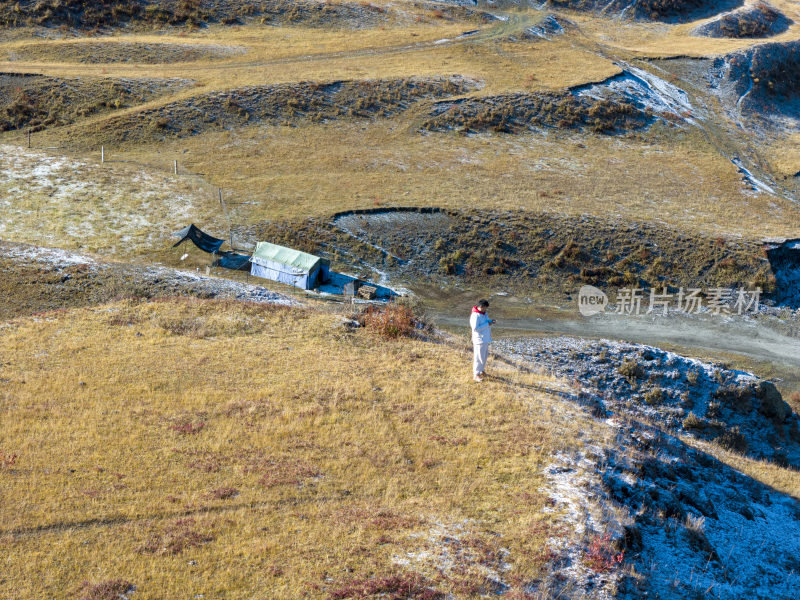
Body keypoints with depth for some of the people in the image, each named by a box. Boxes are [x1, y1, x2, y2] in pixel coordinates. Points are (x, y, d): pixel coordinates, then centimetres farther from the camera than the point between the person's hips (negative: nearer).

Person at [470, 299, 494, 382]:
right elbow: (475, 328, -26)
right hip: (479, 340, -10)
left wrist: (490, 321, -2)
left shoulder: (483, 313, 7)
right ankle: (476, 374, 5)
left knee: (485, 355, 21)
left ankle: (481, 370, 38)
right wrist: (487, 324, -25)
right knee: (479, 357, -3)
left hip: (485, 339, 10)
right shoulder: (476, 316, -22)